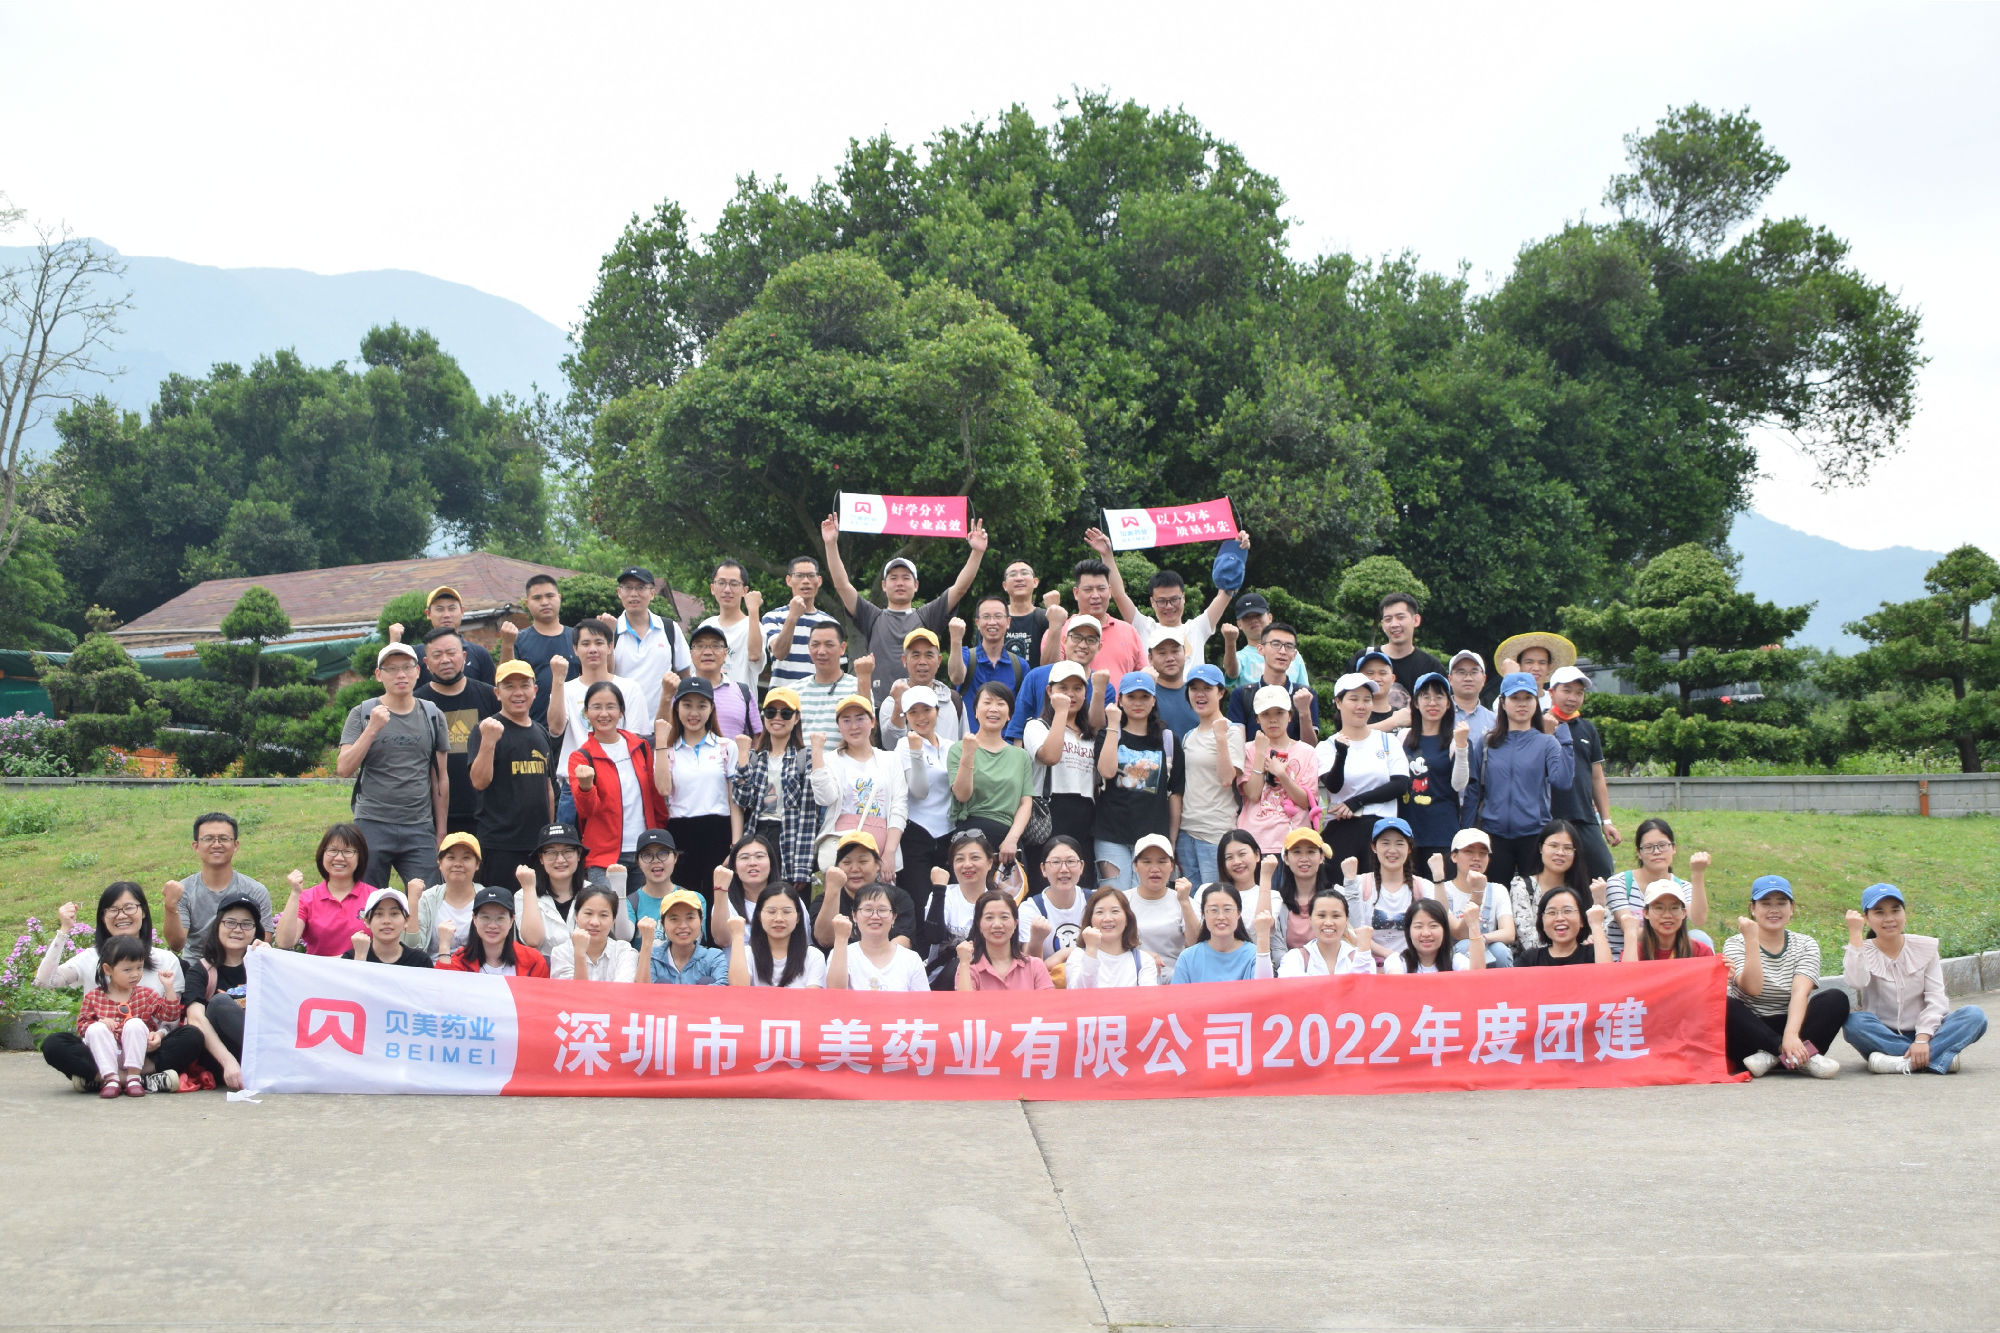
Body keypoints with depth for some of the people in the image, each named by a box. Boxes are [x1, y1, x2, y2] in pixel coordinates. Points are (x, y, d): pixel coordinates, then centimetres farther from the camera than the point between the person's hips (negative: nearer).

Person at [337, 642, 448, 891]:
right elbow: (344, 769, -6)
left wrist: (441, 831, 9)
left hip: (420, 828, 1)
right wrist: (373, 728, -14)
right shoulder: (362, 714, 4)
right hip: (372, 824, -1)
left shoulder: (432, 716, 10)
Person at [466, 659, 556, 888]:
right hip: (501, 842, -6)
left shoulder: (542, 733, 15)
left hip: (540, 842, 6)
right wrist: (488, 741, -28)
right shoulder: (488, 729, -5)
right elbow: (479, 782, -16)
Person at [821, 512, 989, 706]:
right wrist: (831, 544, -1)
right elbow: (842, 585, 7)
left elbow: (960, 587, 7)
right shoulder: (873, 618, 14)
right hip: (879, 706, 0)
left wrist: (977, 552, -3)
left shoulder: (926, 617, 15)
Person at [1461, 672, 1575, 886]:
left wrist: (1562, 735, -12)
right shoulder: (1485, 743, 8)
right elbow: (1472, 792, 10)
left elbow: (1562, 780, -13)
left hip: (1535, 835, -1)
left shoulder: (1546, 742, 4)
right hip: (1494, 834, 1)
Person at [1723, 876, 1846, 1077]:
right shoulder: (1735, 944, 1)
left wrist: (1791, 1035, -30)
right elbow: (1753, 988, -17)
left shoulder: (1806, 945, 6)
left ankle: (1772, 1055, -32)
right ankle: (1805, 1056, -36)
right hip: (1750, 1029, -2)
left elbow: (1800, 992, -13)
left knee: (1837, 999, -20)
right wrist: (1751, 940, -21)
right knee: (1725, 1006, -32)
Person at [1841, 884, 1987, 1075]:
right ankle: (1940, 1057, -35)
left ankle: (1906, 1062, -35)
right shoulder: (1860, 952, -1)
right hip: (1881, 1036, -2)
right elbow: (1857, 981, -24)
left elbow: (1935, 998, -5)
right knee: (1854, 1022, -34)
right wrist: (1855, 934, -20)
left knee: (1975, 1015, -21)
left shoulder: (1925, 948, 4)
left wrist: (1922, 1039, -20)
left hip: (1919, 1032, 2)